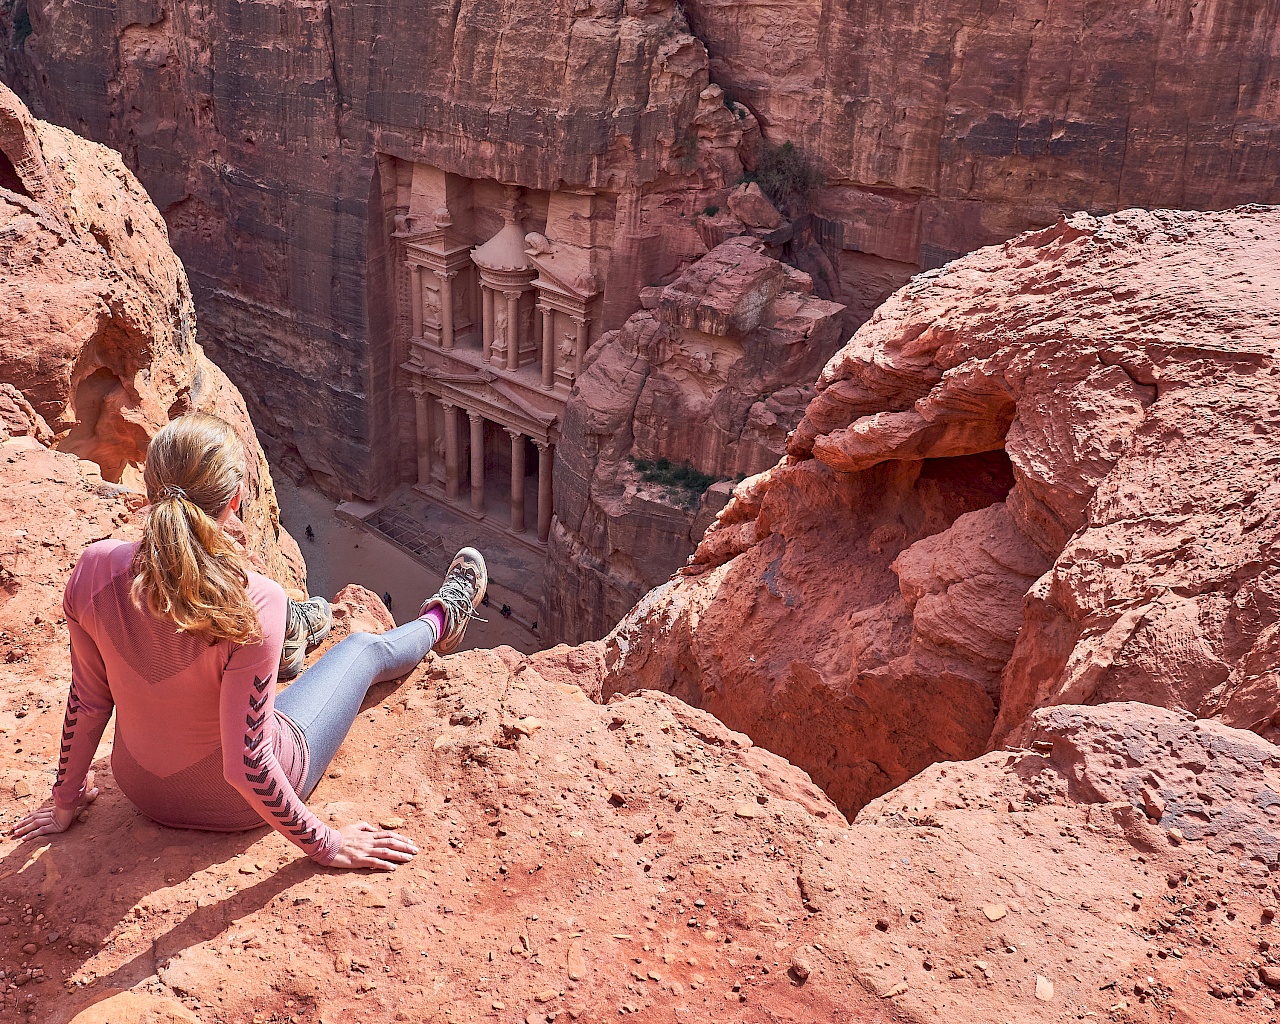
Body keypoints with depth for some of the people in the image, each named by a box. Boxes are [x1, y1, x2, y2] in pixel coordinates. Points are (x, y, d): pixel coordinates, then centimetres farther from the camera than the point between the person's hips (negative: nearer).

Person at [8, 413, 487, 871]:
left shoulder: (95, 570, -22)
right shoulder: (254, 605, -37)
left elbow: (87, 701, -9)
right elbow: (245, 765, -32)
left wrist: (65, 801, 9)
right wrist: (323, 844, -17)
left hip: (143, 789, 4)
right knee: (364, 649, 20)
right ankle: (440, 621, 54)